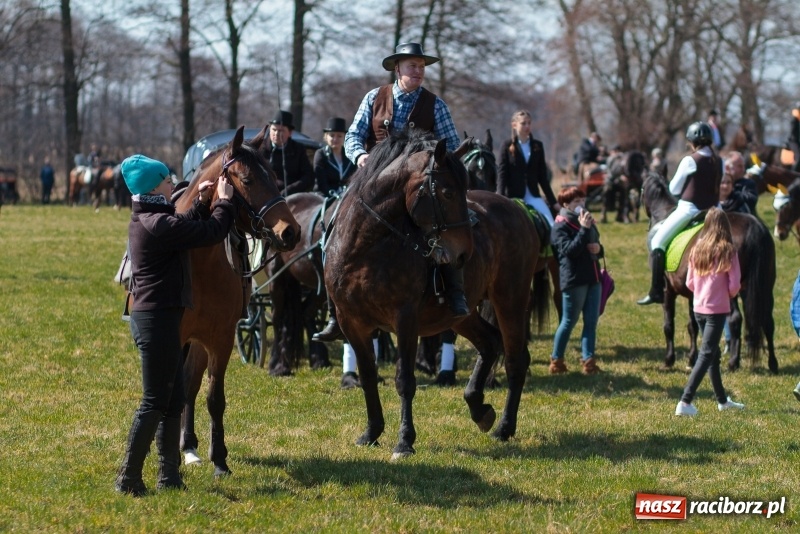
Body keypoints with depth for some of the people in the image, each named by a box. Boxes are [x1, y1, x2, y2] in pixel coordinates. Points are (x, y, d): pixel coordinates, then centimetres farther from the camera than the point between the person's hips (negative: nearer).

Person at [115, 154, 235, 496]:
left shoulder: (145, 221, 11)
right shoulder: (160, 224, -20)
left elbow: (189, 228, 27)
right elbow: (213, 232, -17)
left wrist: (202, 203, 16)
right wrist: (224, 201, -2)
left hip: (152, 317, 10)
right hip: (159, 319, -10)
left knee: (173, 400, 15)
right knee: (155, 402, -4)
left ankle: (170, 475, 19)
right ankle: (129, 478, -1)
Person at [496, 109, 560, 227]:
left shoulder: (537, 146, 8)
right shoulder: (507, 146, -1)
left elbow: (542, 176, 12)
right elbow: (501, 174, -7)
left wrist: (553, 201, 10)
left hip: (534, 196, 3)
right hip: (514, 197, -3)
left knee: (553, 227, -10)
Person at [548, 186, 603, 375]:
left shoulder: (588, 222, 15)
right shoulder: (561, 226, -8)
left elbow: (597, 249, 22)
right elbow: (569, 250, -22)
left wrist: (598, 249, -1)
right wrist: (584, 229, -24)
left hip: (593, 278, 7)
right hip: (573, 280, -7)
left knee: (591, 322, 4)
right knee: (569, 322, 0)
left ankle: (588, 360, 8)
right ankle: (556, 361, 10)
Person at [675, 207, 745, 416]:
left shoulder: (697, 250, 2)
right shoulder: (727, 251, -12)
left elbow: (689, 283, 6)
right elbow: (734, 285, -12)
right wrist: (730, 294, 9)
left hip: (699, 308, 6)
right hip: (718, 309, -6)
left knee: (713, 354, 19)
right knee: (706, 355, -5)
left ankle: (722, 399, 33)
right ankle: (685, 402, -15)